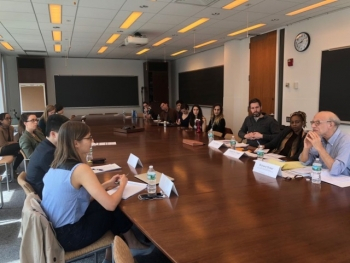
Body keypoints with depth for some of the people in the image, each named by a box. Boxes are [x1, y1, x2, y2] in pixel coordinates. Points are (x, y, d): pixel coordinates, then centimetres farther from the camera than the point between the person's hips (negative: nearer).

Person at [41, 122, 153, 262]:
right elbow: (110, 205, -23)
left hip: (53, 230, 8)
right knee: (116, 210, 6)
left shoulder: (57, 165, 4)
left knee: (101, 205, 15)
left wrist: (107, 184, 9)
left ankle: (110, 256, 27)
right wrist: (122, 184, -5)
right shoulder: (80, 169, -23)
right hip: (66, 236, -8)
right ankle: (133, 246, 30)